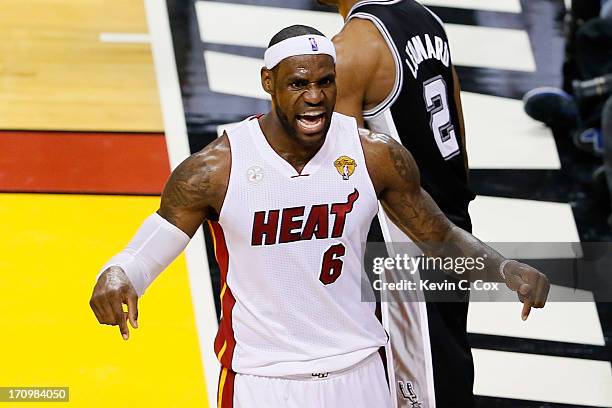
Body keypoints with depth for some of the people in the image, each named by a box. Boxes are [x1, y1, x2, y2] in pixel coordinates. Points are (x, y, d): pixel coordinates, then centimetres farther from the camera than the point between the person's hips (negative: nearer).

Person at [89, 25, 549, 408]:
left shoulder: (377, 156, -8)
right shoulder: (216, 170, -16)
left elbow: (442, 238, 4)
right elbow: (142, 257, -11)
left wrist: (504, 267, -15)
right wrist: (115, 276, -34)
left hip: (359, 370, 2)